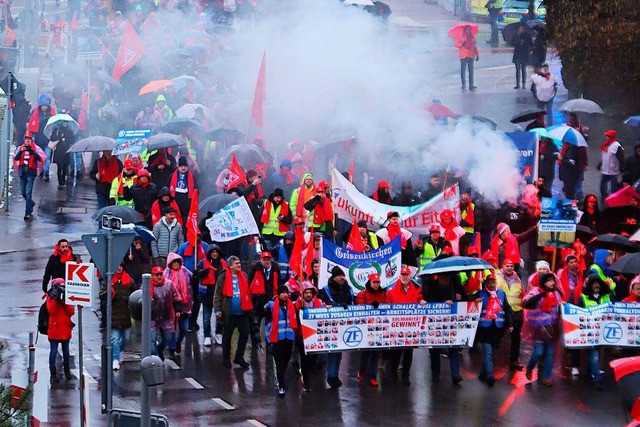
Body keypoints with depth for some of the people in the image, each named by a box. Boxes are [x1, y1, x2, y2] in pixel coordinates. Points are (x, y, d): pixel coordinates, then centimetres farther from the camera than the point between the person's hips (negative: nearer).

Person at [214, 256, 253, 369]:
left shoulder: (243, 276, 6)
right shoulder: (223, 278, -8)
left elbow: (247, 292, 13)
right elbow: (217, 294, -8)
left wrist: (249, 308, 10)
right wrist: (217, 310, -14)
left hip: (243, 312, 4)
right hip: (229, 313, -4)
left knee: (245, 334, 4)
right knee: (227, 336, 8)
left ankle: (239, 357, 18)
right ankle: (226, 359, 19)